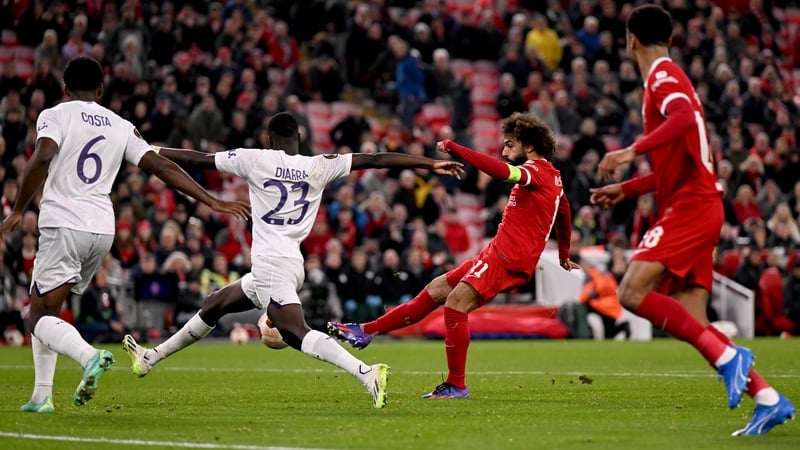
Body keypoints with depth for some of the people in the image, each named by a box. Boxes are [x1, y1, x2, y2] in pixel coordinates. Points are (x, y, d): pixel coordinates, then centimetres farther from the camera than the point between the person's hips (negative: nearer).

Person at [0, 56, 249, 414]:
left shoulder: (55, 116, 1)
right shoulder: (121, 127, 14)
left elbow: (42, 157, -17)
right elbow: (162, 167, 8)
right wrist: (212, 202, 9)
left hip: (64, 223, -5)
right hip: (103, 228, 5)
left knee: (42, 315, -3)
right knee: (45, 309, 19)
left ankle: (89, 356, -31)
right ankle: (42, 396, 11)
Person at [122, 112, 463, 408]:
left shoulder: (256, 160, -2)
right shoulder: (319, 166, 7)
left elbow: (198, 158, 6)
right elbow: (376, 160, 2)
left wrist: (153, 152, 20)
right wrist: (432, 165, 5)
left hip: (270, 263, -8)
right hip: (290, 265, 8)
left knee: (296, 333, -20)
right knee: (213, 306, 22)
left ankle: (366, 373, -39)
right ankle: (152, 357, 33)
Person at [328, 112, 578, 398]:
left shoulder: (536, 171, -11)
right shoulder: (551, 176, 20)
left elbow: (501, 171, -31)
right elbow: (564, 211, 36)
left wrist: (454, 148, -28)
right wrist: (564, 255, 47)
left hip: (508, 257, -10)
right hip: (498, 254, 10)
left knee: (455, 303, -20)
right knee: (435, 291, 8)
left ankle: (456, 386, -16)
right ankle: (367, 331, 10)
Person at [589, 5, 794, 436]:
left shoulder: (663, 74, -6)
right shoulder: (667, 79, 24)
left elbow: (684, 117, -29)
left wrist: (632, 151, -31)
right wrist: (624, 189, 29)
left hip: (690, 206, -10)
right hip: (692, 207, 10)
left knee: (633, 293, -21)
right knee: (691, 324, 2)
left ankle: (727, 356, -22)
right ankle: (768, 398, -1)